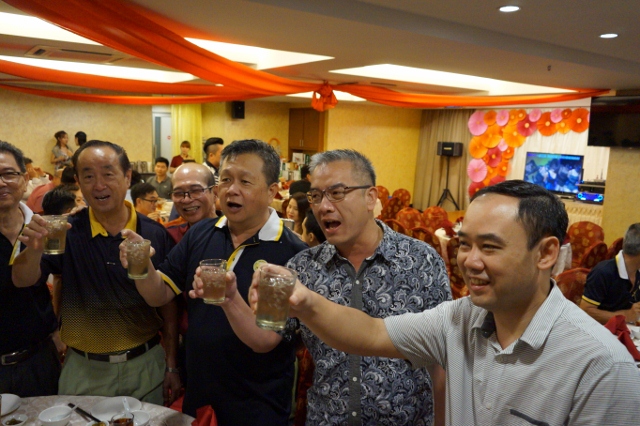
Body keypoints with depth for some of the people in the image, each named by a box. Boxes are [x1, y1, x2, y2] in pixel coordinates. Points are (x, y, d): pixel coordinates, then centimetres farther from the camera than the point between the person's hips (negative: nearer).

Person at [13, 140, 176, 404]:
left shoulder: (155, 234, -8)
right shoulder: (67, 232, -7)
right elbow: (23, 281, -17)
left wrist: (172, 363, -1)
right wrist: (34, 249, -37)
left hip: (146, 365, 1)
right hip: (84, 370, 0)